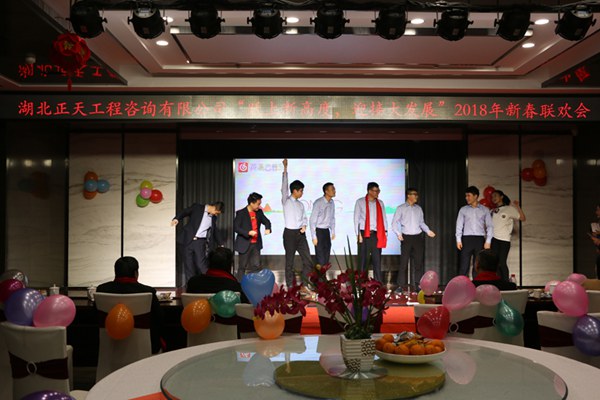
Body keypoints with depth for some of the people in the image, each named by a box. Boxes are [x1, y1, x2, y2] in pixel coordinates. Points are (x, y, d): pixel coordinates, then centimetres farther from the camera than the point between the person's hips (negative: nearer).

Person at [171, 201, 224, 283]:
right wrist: (176, 218, -20)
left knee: (201, 264, -11)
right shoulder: (197, 207, -1)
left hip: (200, 242, 2)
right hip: (189, 240, -2)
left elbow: (214, 231, 23)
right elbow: (184, 212, 0)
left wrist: (219, 244, 27)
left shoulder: (213, 217, 11)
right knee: (188, 264, 1)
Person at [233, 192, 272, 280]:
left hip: (256, 244, 5)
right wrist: (248, 233, -25)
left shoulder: (259, 212, 4)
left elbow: (266, 221, 14)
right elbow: (235, 227, -14)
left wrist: (268, 228, -9)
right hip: (244, 244, -5)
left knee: (256, 266, 4)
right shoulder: (241, 213, -12)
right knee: (242, 267, 3)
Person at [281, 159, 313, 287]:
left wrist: (304, 226, -4)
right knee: (289, 260, 1)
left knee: (307, 259, 1)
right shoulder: (286, 201, -3)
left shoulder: (300, 204, 14)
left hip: (300, 234, 5)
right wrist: (285, 169, -21)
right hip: (290, 233, -5)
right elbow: (284, 186, -14)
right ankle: (290, 286, 8)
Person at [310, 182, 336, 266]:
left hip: (327, 231, 6)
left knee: (327, 254, 10)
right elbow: (312, 220, -16)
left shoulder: (332, 202, 1)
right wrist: (314, 237, -16)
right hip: (319, 231, -6)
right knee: (320, 256, -6)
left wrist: (333, 231, 14)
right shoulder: (318, 203, -18)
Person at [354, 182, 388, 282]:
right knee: (363, 259, 1)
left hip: (376, 234, 3)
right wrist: (358, 234, -6)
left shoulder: (380, 203, 12)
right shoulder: (360, 202, 2)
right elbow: (356, 218, 1)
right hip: (364, 234, -3)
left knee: (377, 259, 1)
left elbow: (384, 218, 12)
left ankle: (379, 283, 4)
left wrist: (385, 232, 2)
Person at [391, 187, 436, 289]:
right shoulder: (401, 208, -1)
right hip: (406, 237, -4)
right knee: (404, 262, -3)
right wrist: (398, 233, -15)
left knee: (419, 261, 5)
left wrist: (428, 231, 4)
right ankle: (401, 285, 3)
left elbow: (422, 222, 18)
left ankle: (418, 284, 13)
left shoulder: (418, 208, 12)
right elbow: (394, 222, -2)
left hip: (418, 237, 4)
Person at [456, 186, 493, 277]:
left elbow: (490, 226, 5)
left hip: (480, 239, 0)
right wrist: (458, 240, -4)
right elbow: (459, 225, 6)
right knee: (464, 265, -4)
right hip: (467, 239, 0)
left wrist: (488, 241, -4)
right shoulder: (463, 210, 9)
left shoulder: (485, 210, 8)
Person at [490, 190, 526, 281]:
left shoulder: (509, 209, 7)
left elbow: (522, 218, 1)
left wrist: (517, 207, -10)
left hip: (504, 239, -4)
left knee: (502, 263, -7)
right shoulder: (492, 211, 18)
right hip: (493, 239, 4)